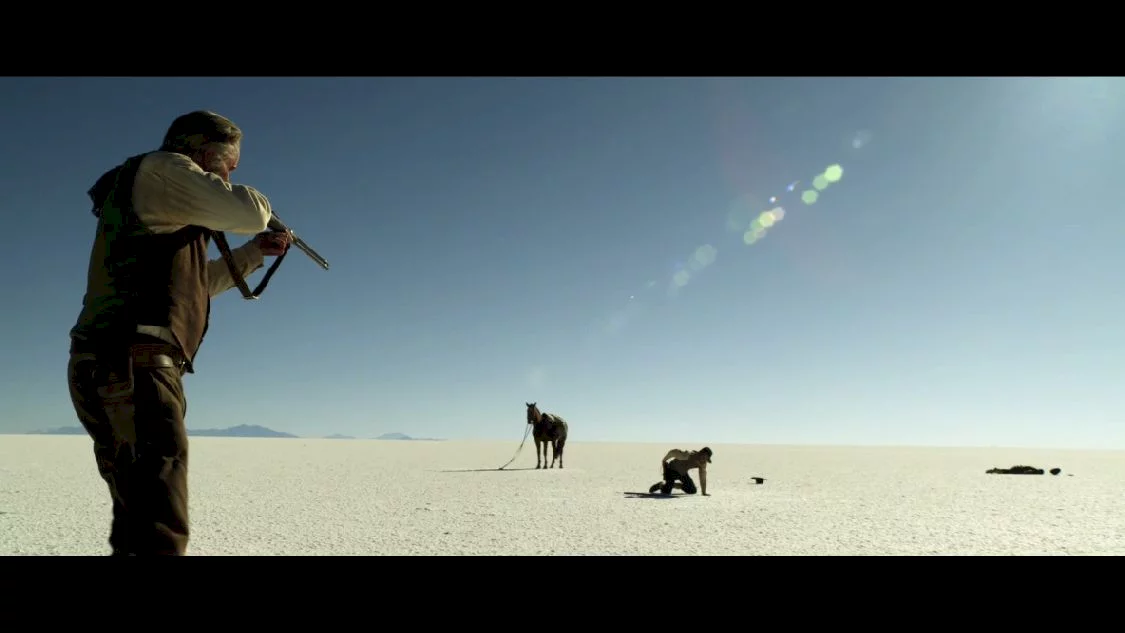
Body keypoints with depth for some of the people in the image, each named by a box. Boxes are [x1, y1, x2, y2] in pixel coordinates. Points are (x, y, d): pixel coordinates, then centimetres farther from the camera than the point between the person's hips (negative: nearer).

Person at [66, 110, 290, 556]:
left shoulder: (162, 209, 26)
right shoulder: (163, 168, -1)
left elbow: (196, 281, 37)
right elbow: (247, 212, -14)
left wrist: (254, 252, 33)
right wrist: (258, 201, 8)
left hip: (113, 372, 11)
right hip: (133, 368, -11)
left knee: (139, 527, 19)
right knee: (158, 537, -18)